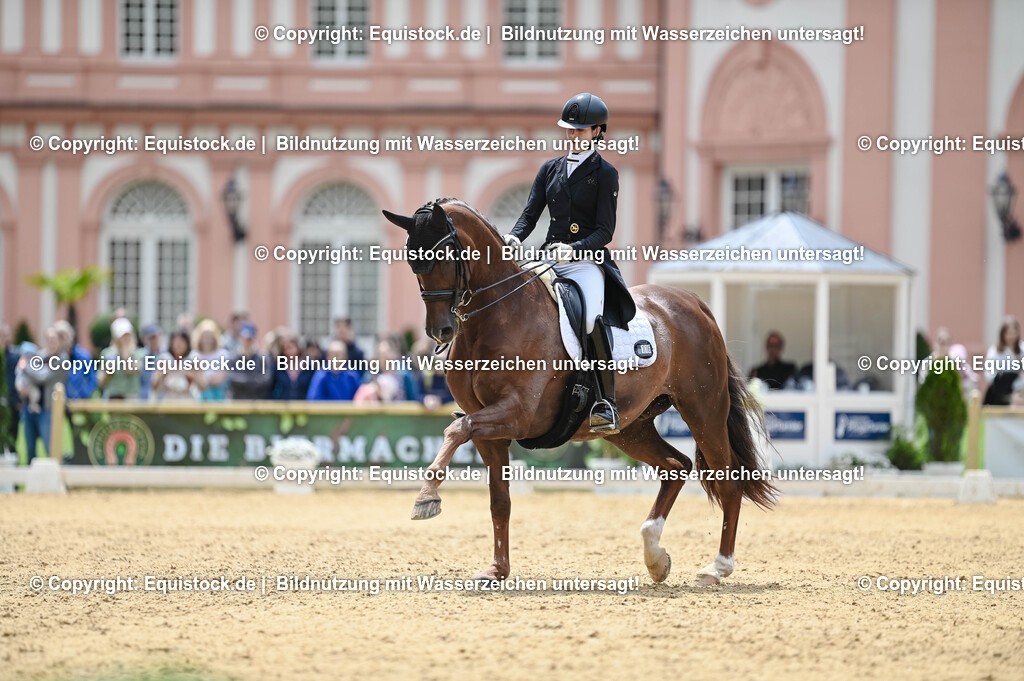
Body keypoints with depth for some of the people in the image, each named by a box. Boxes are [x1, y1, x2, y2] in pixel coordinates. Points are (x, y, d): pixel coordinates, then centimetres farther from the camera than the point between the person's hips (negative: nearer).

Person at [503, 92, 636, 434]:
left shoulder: (605, 173, 2)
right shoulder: (551, 169, 17)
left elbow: (605, 231, -5)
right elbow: (530, 213, 10)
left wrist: (574, 248, -22)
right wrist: (514, 238, -12)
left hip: (587, 261, -6)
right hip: (549, 259, 6)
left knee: (593, 319, -31)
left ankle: (606, 404, -32)